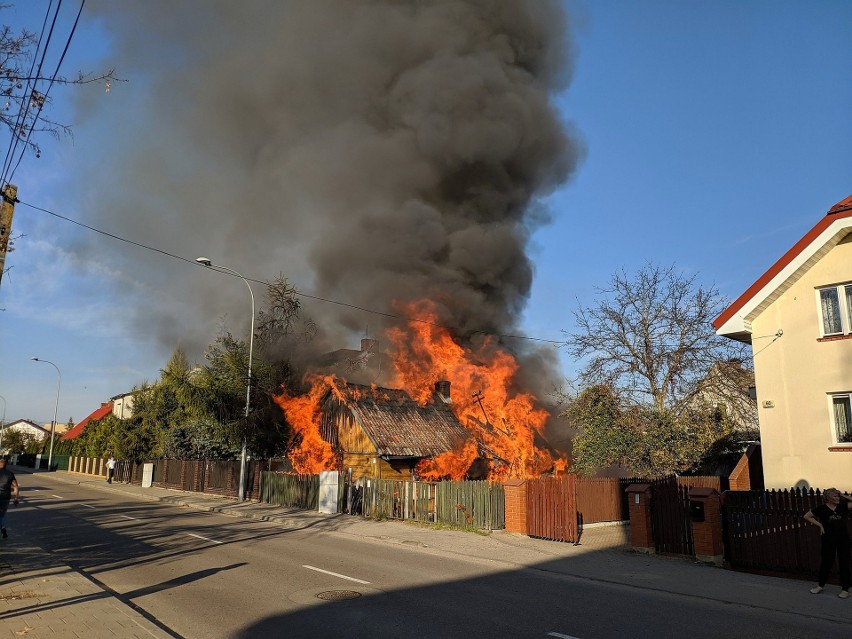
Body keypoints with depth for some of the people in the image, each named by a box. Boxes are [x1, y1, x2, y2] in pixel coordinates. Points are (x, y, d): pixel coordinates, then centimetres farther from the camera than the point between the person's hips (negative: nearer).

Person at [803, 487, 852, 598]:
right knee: (826, 562, 7)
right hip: (828, 540, -2)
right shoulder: (821, 509, -8)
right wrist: (820, 525, -5)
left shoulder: (842, 507, -2)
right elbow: (807, 516, -1)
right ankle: (821, 585, 23)